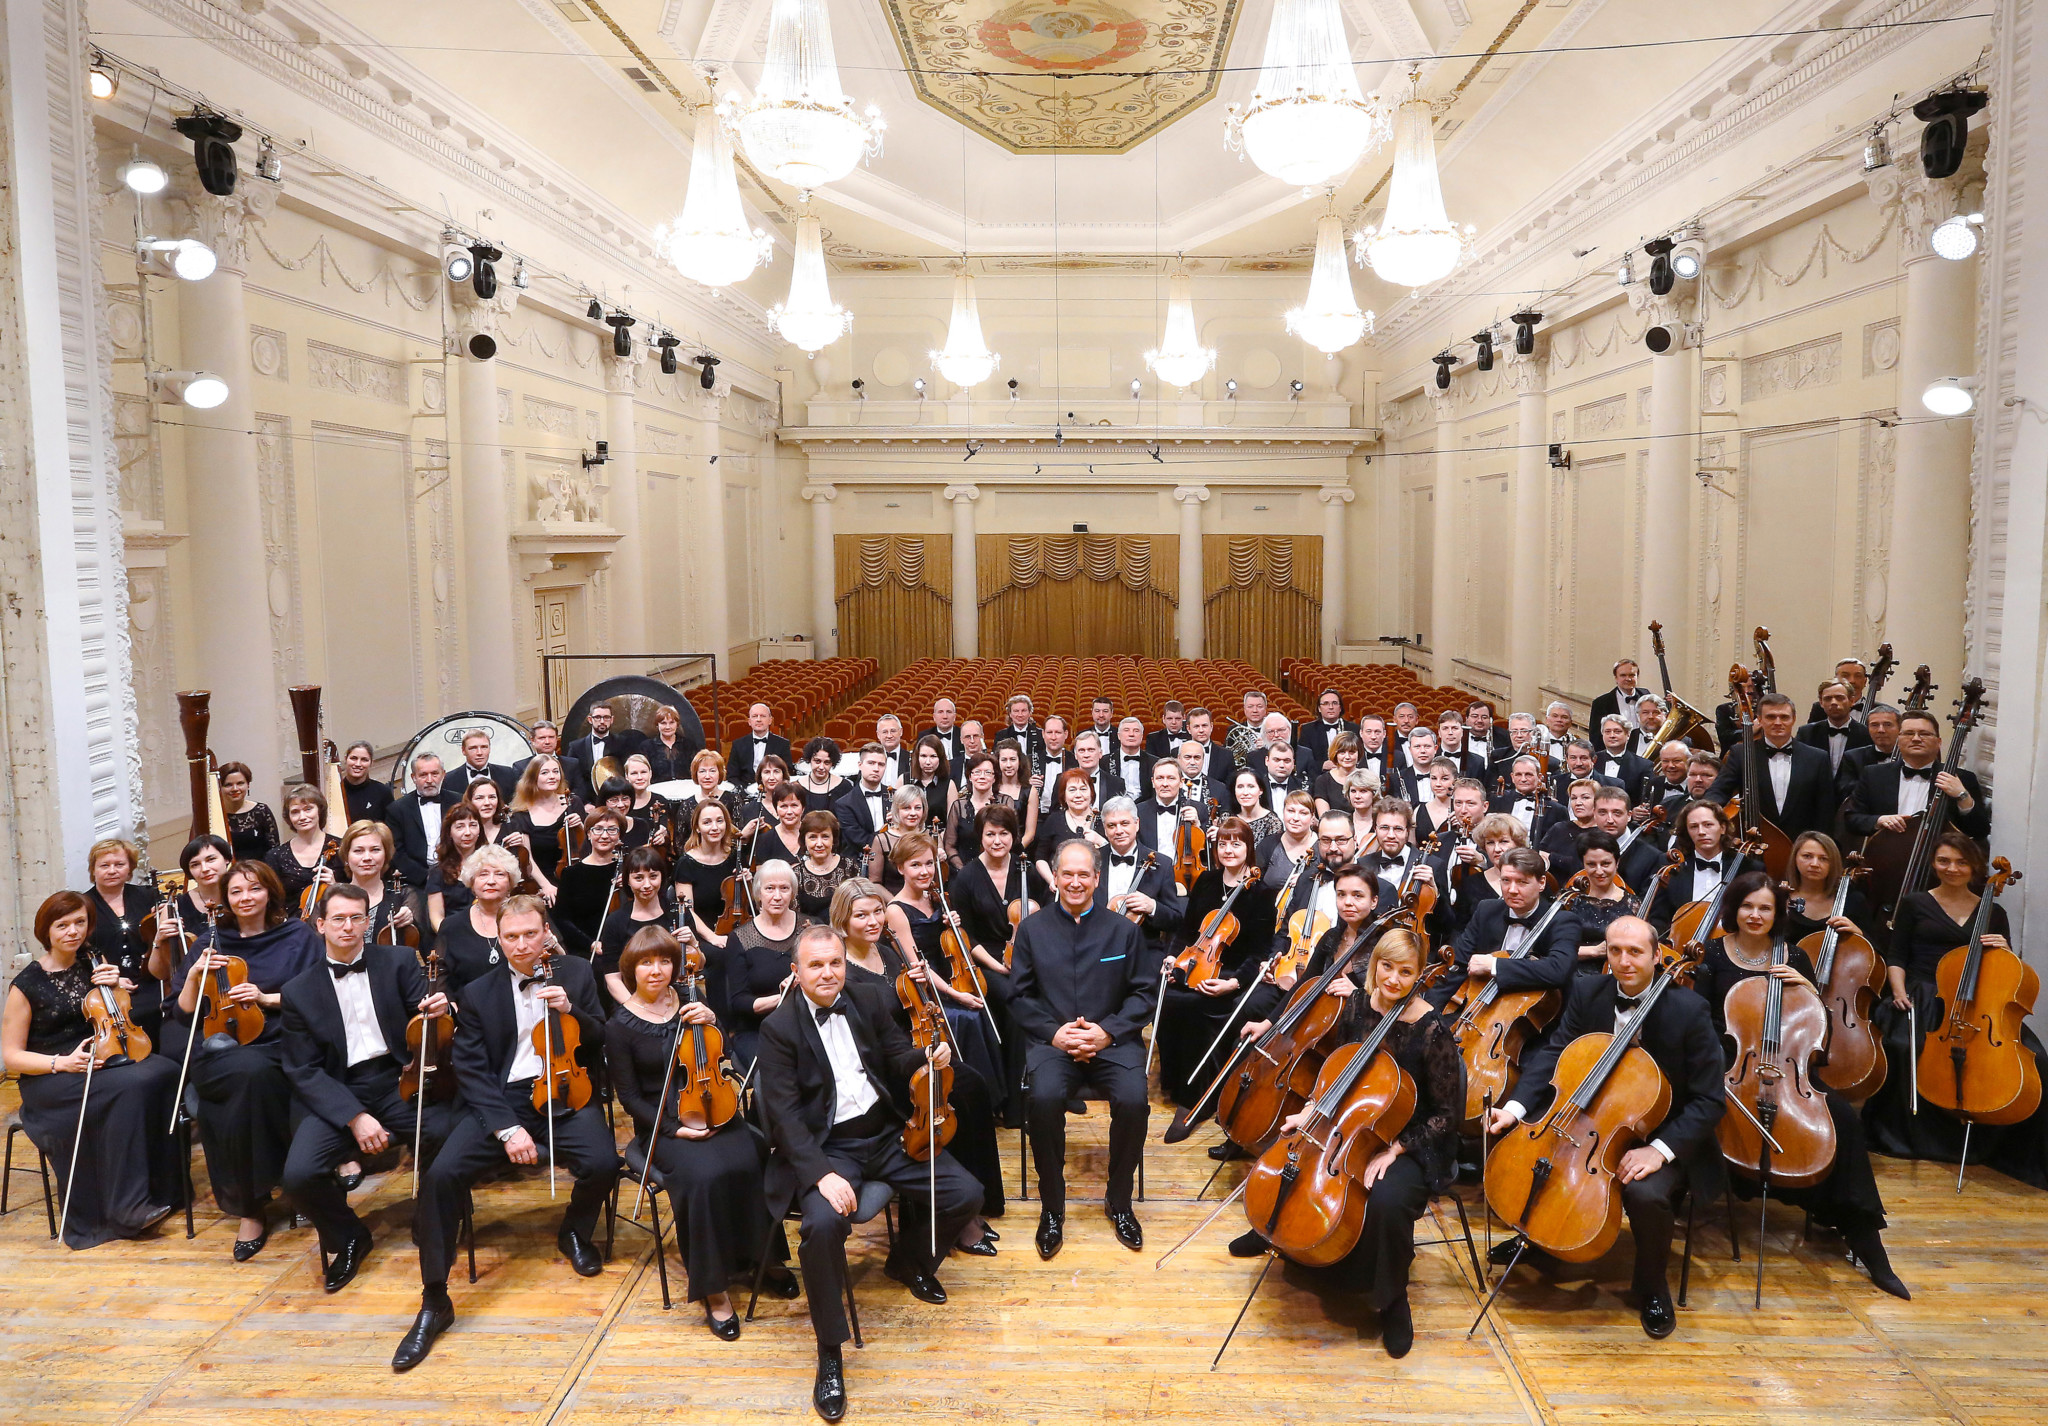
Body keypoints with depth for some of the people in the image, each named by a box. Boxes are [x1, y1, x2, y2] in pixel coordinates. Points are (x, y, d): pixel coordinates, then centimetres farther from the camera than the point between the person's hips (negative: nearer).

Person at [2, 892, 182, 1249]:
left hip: (103, 1060, 4)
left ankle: (162, 1189, -20)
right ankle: (125, 1207, -26)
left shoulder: (94, 965, 9)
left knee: (163, 1070, -29)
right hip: (49, 1080, -4)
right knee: (128, 1088, -35)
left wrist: (117, 985, -3)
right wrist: (62, 1062, -19)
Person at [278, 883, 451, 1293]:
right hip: (336, 1095, 1)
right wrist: (355, 1116, -15)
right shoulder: (299, 991, 5)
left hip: (399, 1080, 0)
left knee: (451, 1136, -29)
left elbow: (421, 1016, 2)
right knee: (298, 1175, -25)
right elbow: (304, 1070, 0)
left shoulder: (399, 961, 7)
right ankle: (348, 1238, 8)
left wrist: (435, 1011, -25)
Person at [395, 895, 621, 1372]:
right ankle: (434, 1302, -8)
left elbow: (600, 1044, 8)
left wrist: (569, 1011, -12)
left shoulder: (575, 974, 8)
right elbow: (471, 1069, -1)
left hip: (563, 1094, 0)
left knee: (602, 1162, -27)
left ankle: (575, 1232, 10)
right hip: (500, 1099, 0)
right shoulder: (478, 994, 6)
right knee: (441, 1174, -23)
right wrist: (506, 1127, -15)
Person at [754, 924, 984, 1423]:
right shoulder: (779, 1027, -8)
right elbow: (783, 1113, -14)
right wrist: (821, 1174, -27)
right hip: (825, 1148, -5)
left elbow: (897, 1055, 10)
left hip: (887, 1134, 5)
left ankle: (907, 1260, 25)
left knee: (966, 1194, -7)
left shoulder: (868, 999, 5)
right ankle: (830, 1353, -12)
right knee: (823, 1224, -33)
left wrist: (926, 1058, -15)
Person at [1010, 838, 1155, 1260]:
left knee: (1133, 1099, -28)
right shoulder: (1032, 928, 8)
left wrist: (1109, 1030, -9)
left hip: (1112, 1041, 0)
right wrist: (1053, 1032, -9)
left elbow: (1143, 992, 7)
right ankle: (1052, 1206, -9)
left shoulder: (1123, 930, 8)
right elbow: (1021, 996, 7)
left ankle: (1119, 1202, -2)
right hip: (1053, 1041, 0)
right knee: (1043, 1098, -32)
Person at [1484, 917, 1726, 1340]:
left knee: (1647, 1194, -33)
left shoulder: (1688, 1011, -18)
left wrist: (1660, 1149, -28)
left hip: (1658, 1136, -5)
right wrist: (1515, 1108, -21)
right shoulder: (1587, 993, -5)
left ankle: (1653, 1287, 0)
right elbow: (1553, 1053, -4)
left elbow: (1710, 1100, -15)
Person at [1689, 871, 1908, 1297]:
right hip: (1730, 1068, -2)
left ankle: (1863, 1234, -11)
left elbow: (1820, 1022, 12)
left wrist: (1806, 987, -6)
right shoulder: (1713, 954, 3)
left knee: (1844, 1118, -22)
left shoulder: (1794, 958, 10)